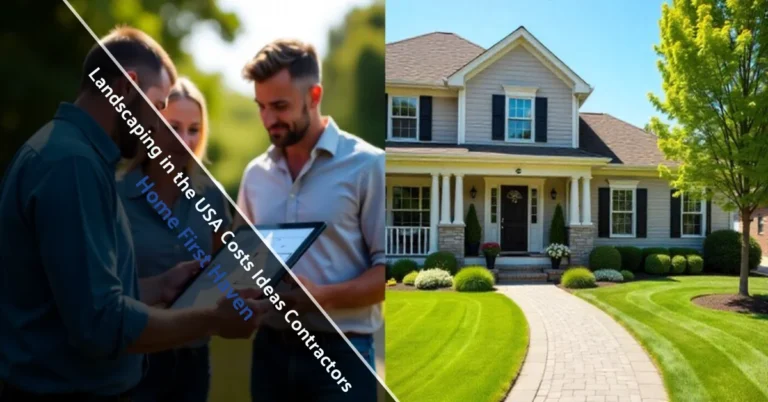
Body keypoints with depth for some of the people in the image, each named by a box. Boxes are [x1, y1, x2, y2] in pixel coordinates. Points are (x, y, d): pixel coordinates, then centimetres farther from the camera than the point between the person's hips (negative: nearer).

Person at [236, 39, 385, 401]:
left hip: (339, 350, -4)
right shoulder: (255, 173, 7)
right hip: (270, 346, 5)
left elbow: (387, 266, -11)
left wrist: (323, 296, -23)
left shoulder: (368, 165, -9)